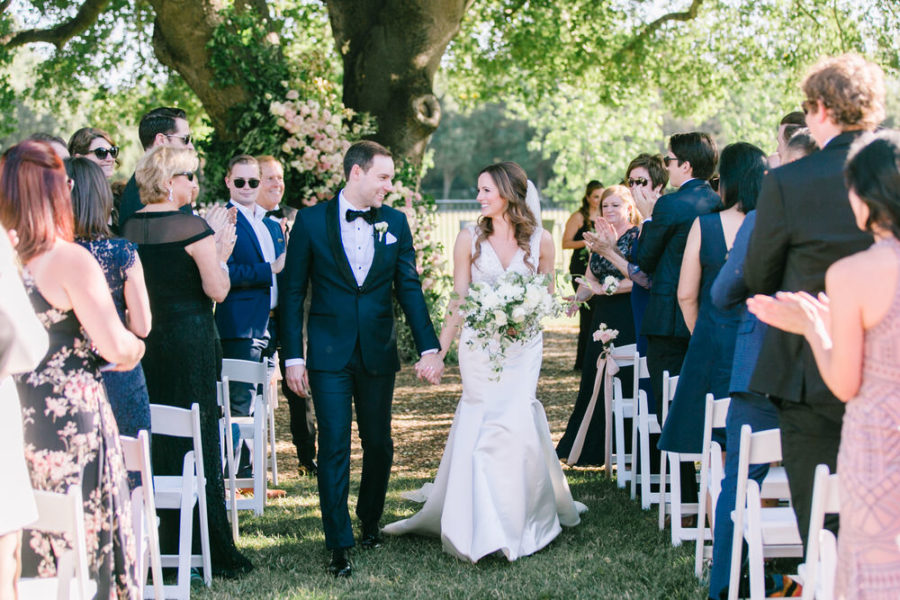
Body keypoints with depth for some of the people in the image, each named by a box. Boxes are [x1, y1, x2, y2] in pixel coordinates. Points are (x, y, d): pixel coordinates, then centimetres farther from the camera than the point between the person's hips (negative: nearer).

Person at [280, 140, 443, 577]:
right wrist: (293, 356, -6)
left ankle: (370, 520, 33)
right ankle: (339, 544, 1)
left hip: (378, 353, 3)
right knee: (334, 446, -4)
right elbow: (292, 292, -1)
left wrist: (429, 348, -3)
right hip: (329, 355, -3)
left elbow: (409, 288, 6)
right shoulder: (311, 221, -3)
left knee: (379, 444, 11)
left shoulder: (394, 222, 5)